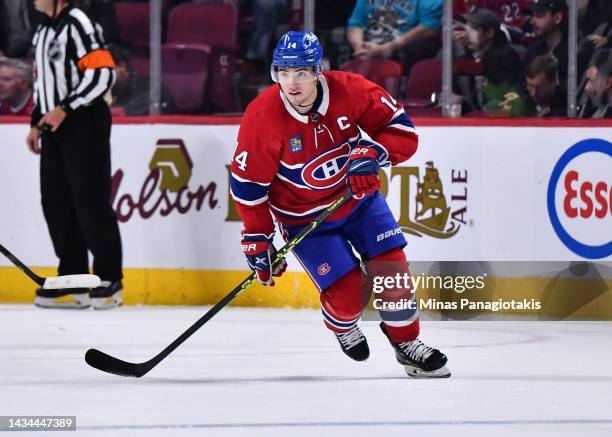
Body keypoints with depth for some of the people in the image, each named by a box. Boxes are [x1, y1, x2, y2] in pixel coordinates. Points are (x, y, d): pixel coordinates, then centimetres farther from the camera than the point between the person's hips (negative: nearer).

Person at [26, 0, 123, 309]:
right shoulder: (42, 32, 18)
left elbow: (103, 73, -19)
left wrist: (64, 109, -21)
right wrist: (37, 123, 18)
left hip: (85, 124, -9)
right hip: (54, 127, 9)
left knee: (90, 201, -8)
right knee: (56, 203, 6)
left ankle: (109, 281, -2)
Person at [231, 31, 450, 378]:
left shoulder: (350, 91, -19)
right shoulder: (262, 118, -23)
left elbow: (403, 131, -12)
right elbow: (248, 183, -13)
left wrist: (372, 152, -31)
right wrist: (257, 241, -11)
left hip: (359, 196, 3)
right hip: (305, 216, -3)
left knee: (392, 270, -4)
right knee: (346, 293, -12)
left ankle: (407, 343, 21)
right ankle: (343, 328, 25)